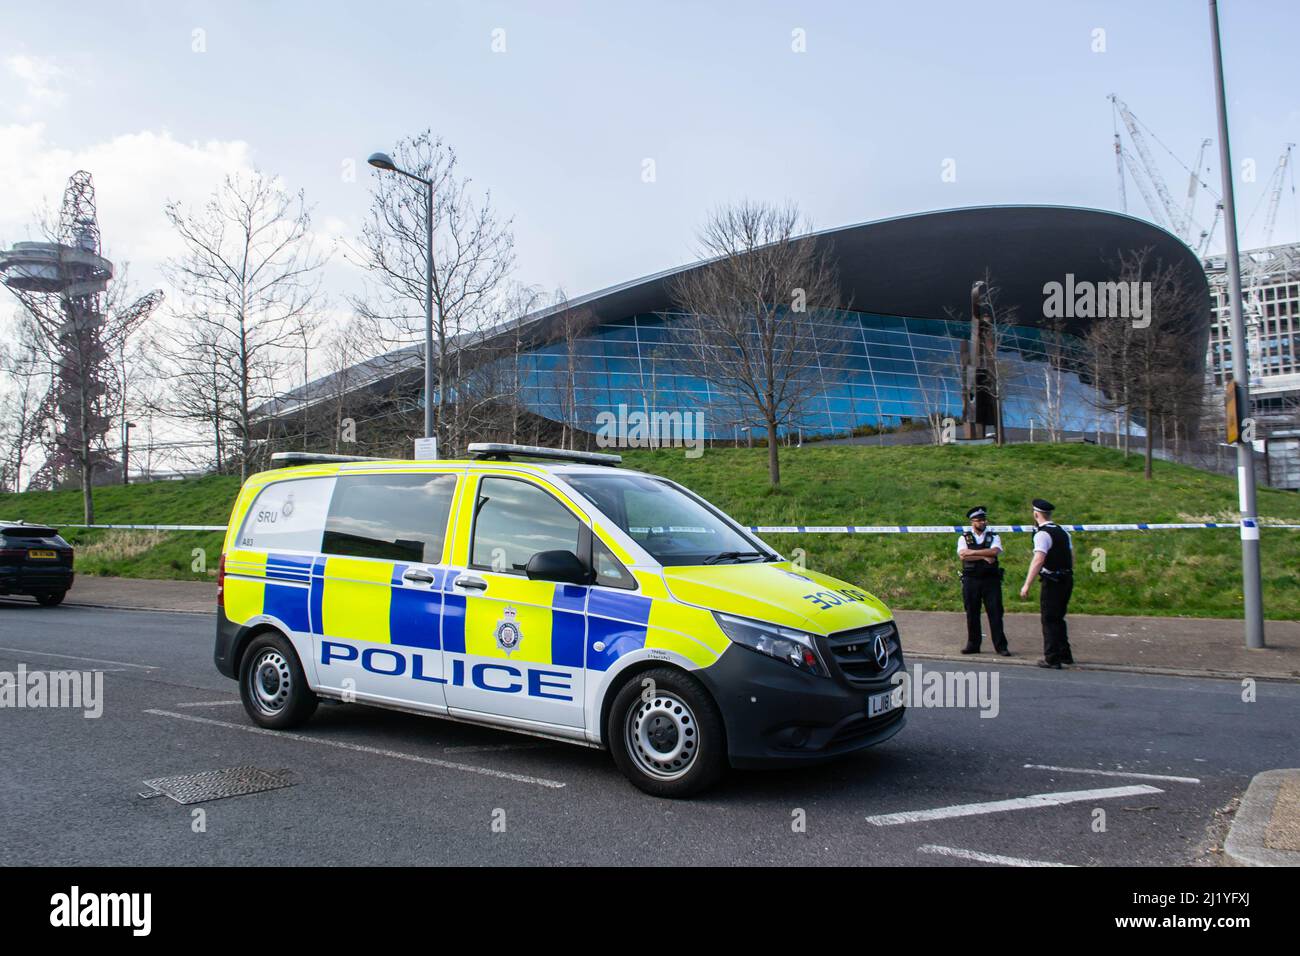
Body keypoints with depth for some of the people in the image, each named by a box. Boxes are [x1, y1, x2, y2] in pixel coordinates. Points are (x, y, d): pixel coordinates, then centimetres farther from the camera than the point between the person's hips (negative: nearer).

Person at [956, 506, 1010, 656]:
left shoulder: (993, 537, 9)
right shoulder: (964, 538, 7)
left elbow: (995, 551, -12)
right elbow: (962, 555, -10)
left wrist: (972, 552, -12)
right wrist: (984, 557, -11)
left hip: (991, 580, 0)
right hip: (971, 581, 0)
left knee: (995, 613, -1)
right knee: (972, 614, 4)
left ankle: (1000, 646, 4)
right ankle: (973, 645, 14)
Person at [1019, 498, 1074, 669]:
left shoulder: (1042, 534, -15)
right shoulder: (1063, 531, 13)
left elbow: (1038, 560, -24)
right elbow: (1072, 557, 17)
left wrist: (1027, 585, -25)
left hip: (1052, 582, -8)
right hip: (1067, 579, 8)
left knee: (1049, 620, -1)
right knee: (1058, 618, 20)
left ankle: (1052, 659, 1)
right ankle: (1065, 654, 27)